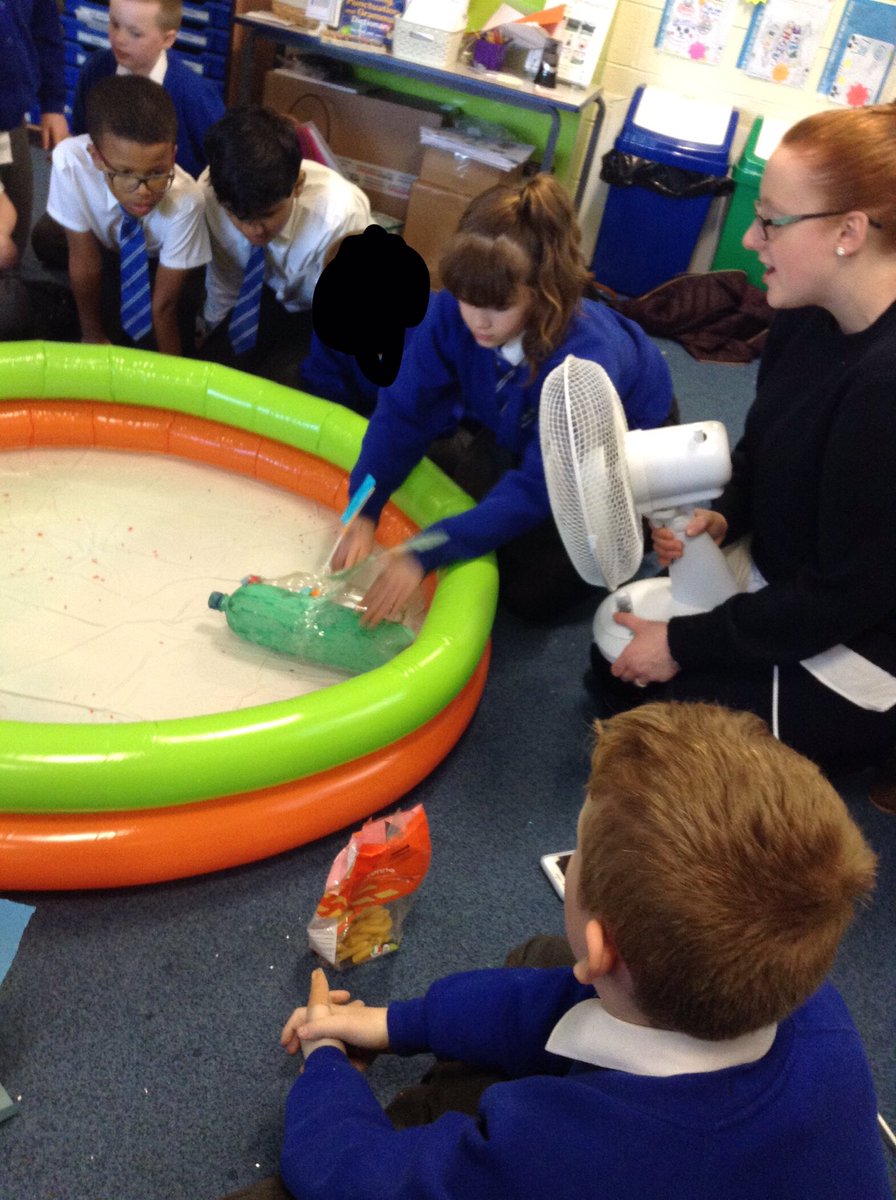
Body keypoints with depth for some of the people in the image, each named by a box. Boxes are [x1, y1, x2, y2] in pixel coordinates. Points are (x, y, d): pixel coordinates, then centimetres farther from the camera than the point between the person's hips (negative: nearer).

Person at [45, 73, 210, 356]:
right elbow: (83, 260, -22)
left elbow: (164, 303, -29)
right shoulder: (70, 161, -37)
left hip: (164, 263, -2)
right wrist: (93, 335, -9)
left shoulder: (185, 199, -40)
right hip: (110, 251, 2)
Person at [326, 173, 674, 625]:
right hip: (517, 432, 5)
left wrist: (425, 555, -47)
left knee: (529, 591, -12)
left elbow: (537, 486, -41)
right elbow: (404, 410, -24)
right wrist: (363, 513, -37)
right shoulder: (451, 311, -30)